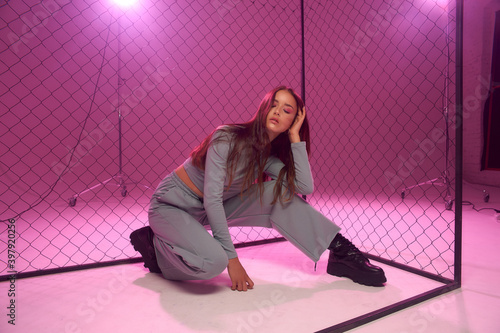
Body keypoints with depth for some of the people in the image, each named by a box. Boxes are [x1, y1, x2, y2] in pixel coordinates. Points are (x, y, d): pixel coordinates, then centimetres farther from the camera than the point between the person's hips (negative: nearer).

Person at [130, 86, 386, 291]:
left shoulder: (268, 156, -5)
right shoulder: (227, 138, -25)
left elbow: (306, 187, -19)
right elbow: (211, 199, -27)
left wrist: (295, 138, -17)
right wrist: (231, 257, -24)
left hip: (207, 212, 6)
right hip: (171, 204, -6)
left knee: (279, 192, -12)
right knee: (213, 261, -35)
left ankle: (340, 251, -6)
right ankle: (154, 246, -5)